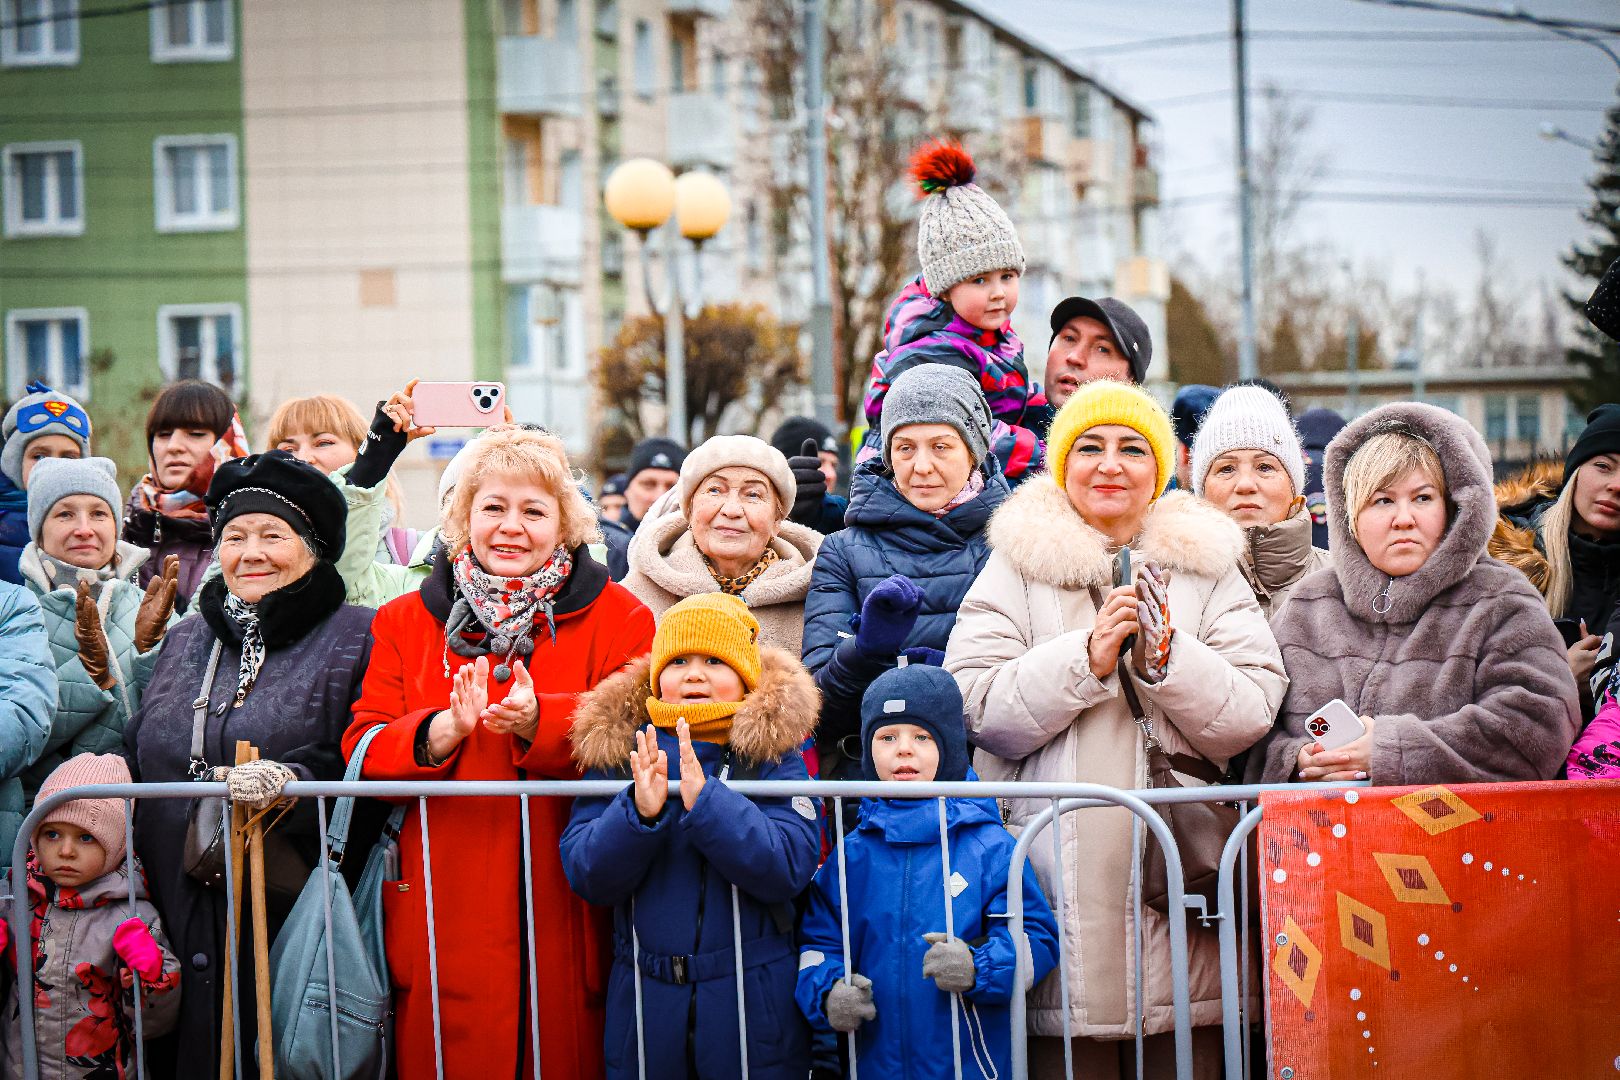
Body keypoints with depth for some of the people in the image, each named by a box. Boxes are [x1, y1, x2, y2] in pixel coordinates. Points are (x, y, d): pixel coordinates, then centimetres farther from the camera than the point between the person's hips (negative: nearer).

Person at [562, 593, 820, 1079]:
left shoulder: (772, 754, -4)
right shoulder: (616, 752, 1)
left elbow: (790, 868, -17)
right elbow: (587, 878, -6)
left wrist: (704, 799, -27)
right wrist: (638, 811, -23)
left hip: (753, 1001, -1)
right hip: (643, 1001, 2)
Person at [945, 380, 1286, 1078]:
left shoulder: (1206, 568, 11)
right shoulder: (1016, 566, 7)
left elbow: (1251, 717, 1)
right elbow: (977, 711, -5)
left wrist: (1166, 656, -13)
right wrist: (1087, 658, -14)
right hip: (1059, 882, -1)